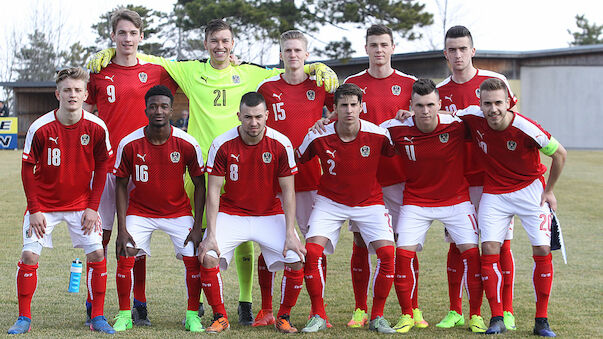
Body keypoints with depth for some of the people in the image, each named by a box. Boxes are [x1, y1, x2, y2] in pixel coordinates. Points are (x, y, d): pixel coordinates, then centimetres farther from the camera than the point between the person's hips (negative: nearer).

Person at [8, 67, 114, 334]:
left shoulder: (96, 127, -11)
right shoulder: (40, 128, -15)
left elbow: (101, 167, 0)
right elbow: (28, 170, -6)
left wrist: (93, 207, -4)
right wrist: (34, 210, -9)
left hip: (81, 203, 1)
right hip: (43, 203, -1)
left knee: (96, 253, -8)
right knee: (29, 254, -10)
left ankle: (97, 318, 4)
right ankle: (24, 318, 4)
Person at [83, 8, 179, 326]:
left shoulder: (155, 72, 7)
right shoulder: (98, 73, 6)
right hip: (104, 163, 0)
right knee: (100, 235, 0)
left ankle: (138, 307, 11)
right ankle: (94, 307, 8)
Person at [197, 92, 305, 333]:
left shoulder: (281, 145, -12)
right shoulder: (222, 145, -12)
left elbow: (288, 191, -7)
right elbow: (213, 191, -9)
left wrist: (290, 234, -14)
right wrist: (211, 235, -17)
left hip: (270, 214, 0)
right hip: (230, 213, 0)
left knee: (296, 260, -18)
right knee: (208, 257, -22)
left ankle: (283, 317, 5)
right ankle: (220, 317, -2)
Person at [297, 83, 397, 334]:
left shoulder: (378, 135, -16)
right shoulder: (318, 137, -15)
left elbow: (400, 154, 4)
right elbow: (296, 161, 1)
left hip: (369, 201, 0)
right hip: (330, 200, 0)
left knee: (387, 252, -18)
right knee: (312, 250, -18)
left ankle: (377, 317, -1)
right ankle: (318, 316, -1)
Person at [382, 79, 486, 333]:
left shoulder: (456, 125, -18)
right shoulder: (396, 129, -14)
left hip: (456, 199, 0)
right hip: (416, 200, 1)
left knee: (472, 252, -10)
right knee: (403, 252, -13)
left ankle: (476, 316, 6)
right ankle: (407, 315, 6)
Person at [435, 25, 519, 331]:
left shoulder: (495, 82, 1)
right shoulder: (440, 91, 6)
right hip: (458, 179, 2)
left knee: (501, 243, -2)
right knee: (456, 245, 3)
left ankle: (506, 312, 5)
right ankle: (455, 311, 13)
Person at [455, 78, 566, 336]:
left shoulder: (526, 129, -25)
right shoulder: (472, 117, -16)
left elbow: (560, 154, -10)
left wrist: (549, 190, -3)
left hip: (530, 189, -2)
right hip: (494, 193, 2)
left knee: (542, 250, -8)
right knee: (489, 249, -10)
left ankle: (541, 321, 2)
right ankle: (497, 319, -3)